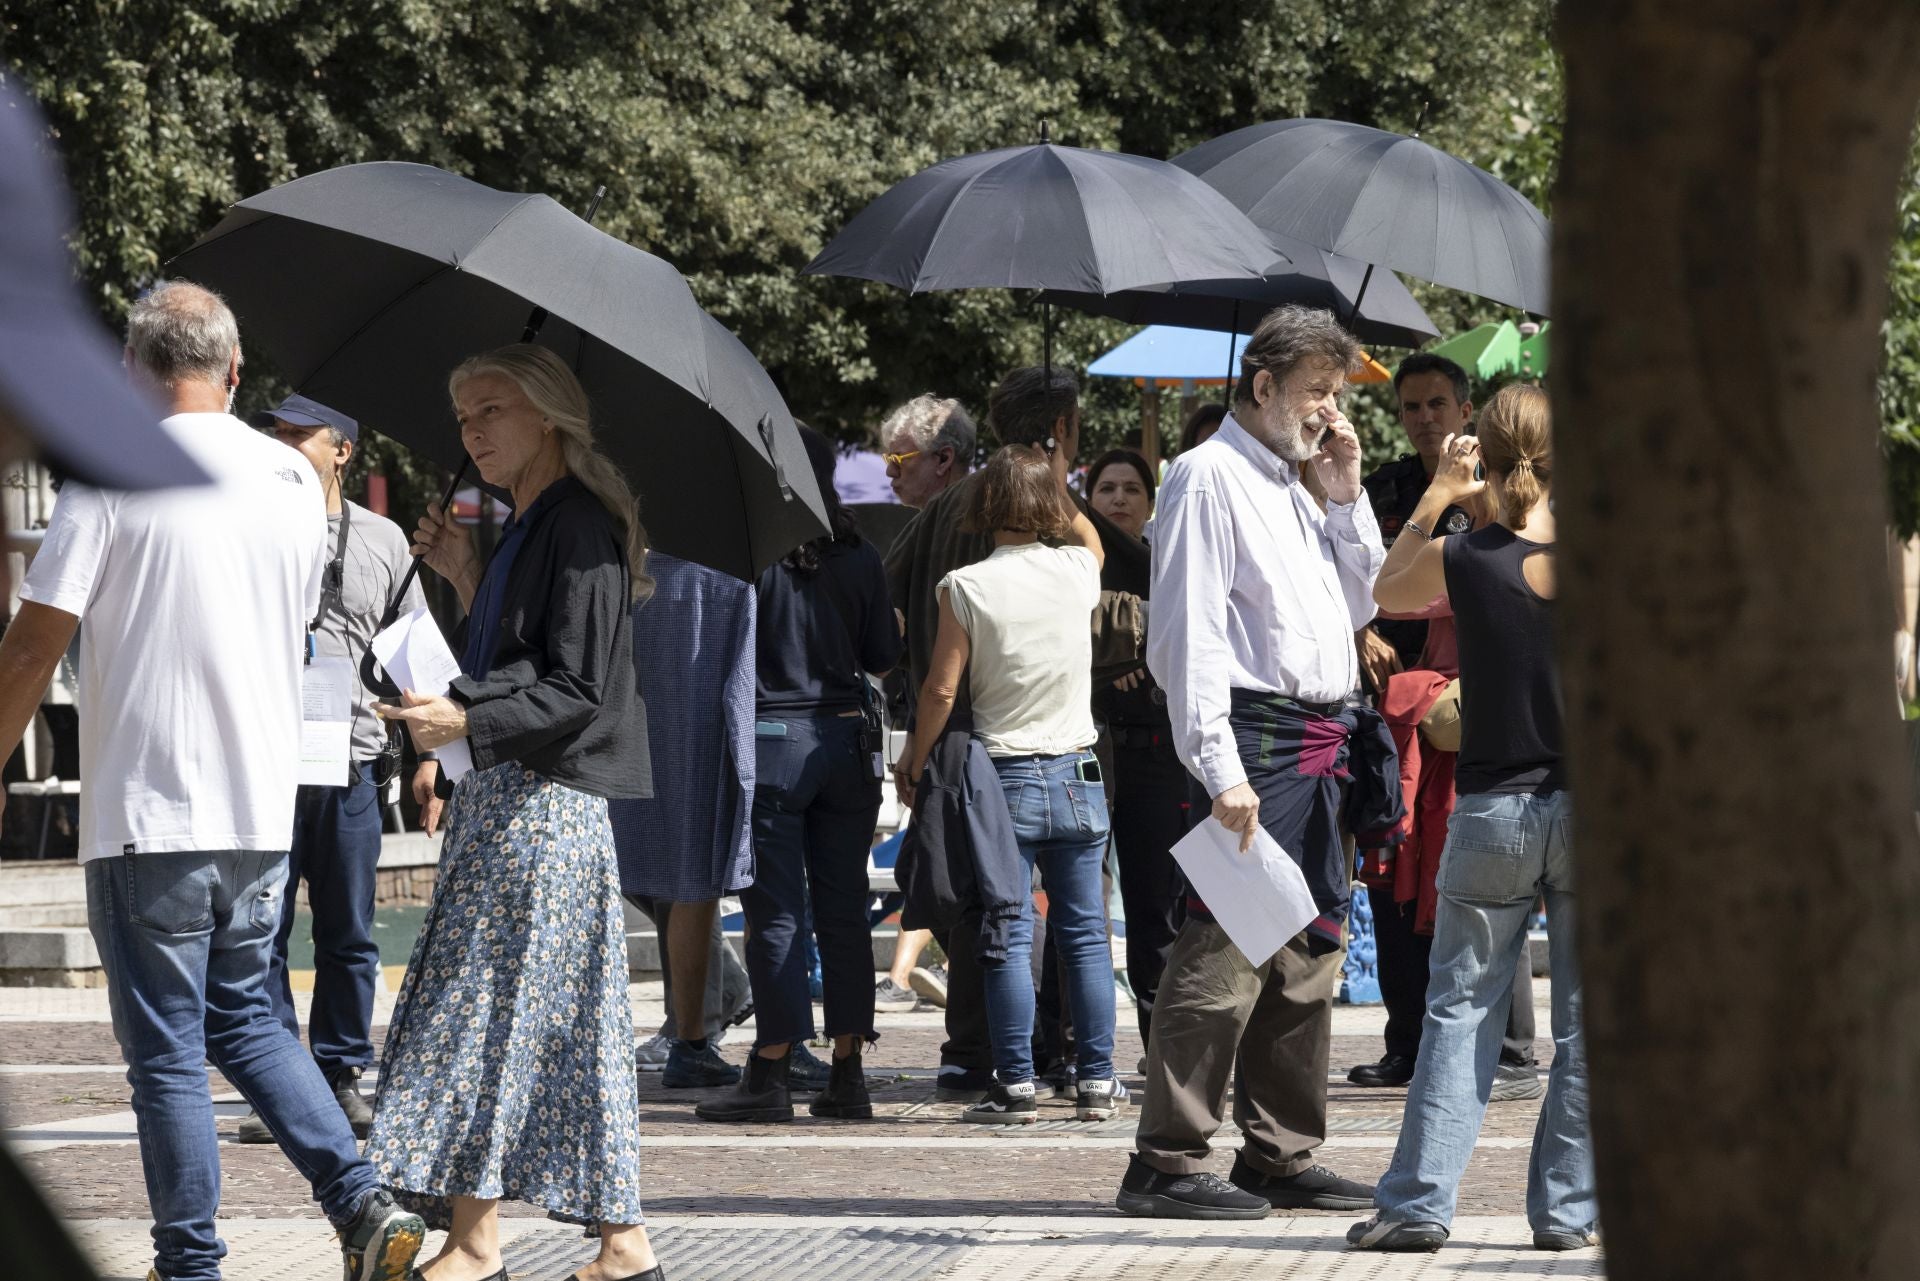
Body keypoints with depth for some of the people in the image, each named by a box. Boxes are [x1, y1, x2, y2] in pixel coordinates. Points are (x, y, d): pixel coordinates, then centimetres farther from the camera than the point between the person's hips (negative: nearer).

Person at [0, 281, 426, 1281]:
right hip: (265, 812, 6)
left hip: (148, 814, -6)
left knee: (166, 1054, 2)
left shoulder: (114, 474, -11)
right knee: (243, 1016, 20)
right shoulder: (295, 480, 7)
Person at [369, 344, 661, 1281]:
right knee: (570, 1025, 8)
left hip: (544, 800, -10)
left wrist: (464, 721, -28)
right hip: (504, 792, 10)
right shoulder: (527, 529, 17)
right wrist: (467, 578, 15)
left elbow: (575, 692, -18)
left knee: (488, 1002, -9)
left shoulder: (581, 528, -12)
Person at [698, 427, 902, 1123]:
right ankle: (847, 1073, 8)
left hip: (770, 737, -4)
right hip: (846, 740, 4)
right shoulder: (861, 559, 4)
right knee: (843, 909, 8)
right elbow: (884, 655, 9)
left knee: (775, 910, -2)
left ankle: (772, 1073, -3)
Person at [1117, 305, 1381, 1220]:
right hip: (1255, 740, -10)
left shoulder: (1291, 490, 22)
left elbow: (1359, 604, 24)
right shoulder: (1210, 477, -7)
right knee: (1225, 955, -12)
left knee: (1309, 955, 12)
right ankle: (1166, 1164, -10)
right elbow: (1191, 632, -15)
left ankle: (1281, 1154, 19)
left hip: (1317, 745, 10)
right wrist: (1220, 767, -22)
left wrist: (1347, 496, 13)